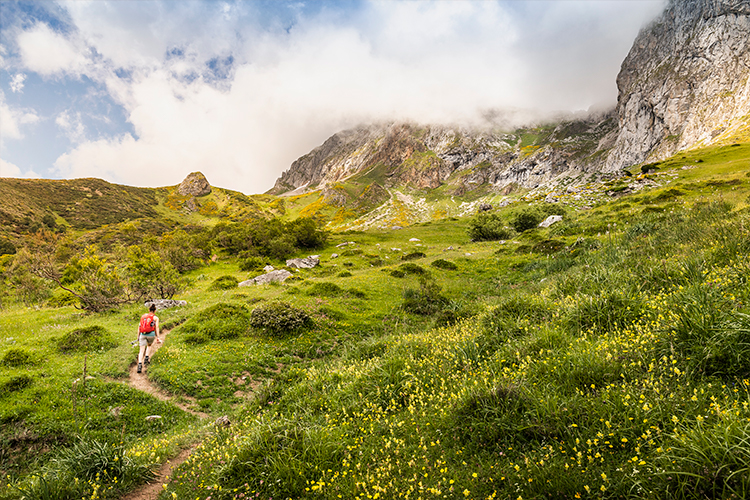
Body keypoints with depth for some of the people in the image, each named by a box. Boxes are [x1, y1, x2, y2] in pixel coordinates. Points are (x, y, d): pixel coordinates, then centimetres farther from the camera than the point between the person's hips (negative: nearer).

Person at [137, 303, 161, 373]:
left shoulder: (143, 316, 18)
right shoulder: (155, 318, 8)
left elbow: (139, 327, 15)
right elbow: (156, 328, 0)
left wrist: (138, 337, 20)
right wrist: (157, 337, -2)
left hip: (142, 334, 1)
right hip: (151, 334, -1)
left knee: (142, 350, -2)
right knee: (149, 345, 28)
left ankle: (140, 364, -18)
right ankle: (146, 358, 11)